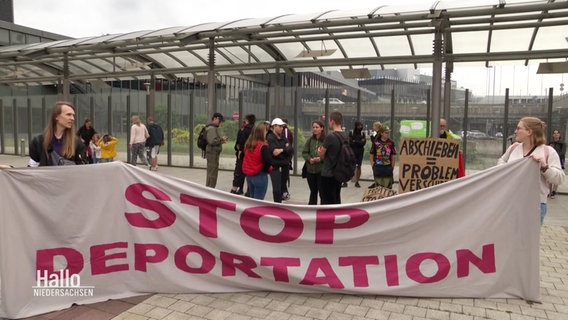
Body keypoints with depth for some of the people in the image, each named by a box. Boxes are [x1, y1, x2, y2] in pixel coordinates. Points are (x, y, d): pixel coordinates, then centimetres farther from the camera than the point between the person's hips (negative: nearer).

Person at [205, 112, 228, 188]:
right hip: (213, 153, -11)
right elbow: (212, 141, -24)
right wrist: (221, 139, -13)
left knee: (210, 173, 18)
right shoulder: (211, 128, -14)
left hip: (214, 153, 11)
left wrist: (221, 141, 10)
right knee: (212, 174, -6)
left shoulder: (214, 128, 18)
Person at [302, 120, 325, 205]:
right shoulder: (310, 140, 7)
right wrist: (309, 159, -11)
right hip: (310, 169, 5)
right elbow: (304, 152, 6)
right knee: (313, 192, 17)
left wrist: (321, 159, -24)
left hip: (322, 170, -5)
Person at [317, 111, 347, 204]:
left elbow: (321, 154, -8)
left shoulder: (330, 137, -18)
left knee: (327, 201, 1)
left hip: (328, 174, -7)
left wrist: (319, 151, 13)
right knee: (336, 199, 17)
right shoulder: (346, 137, 4)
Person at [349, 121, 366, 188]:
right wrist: (359, 142, -11)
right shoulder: (351, 133, 1)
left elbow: (363, 143, -2)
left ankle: (357, 182, 8)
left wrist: (355, 142, -12)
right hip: (352, 152, -2)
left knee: (358, 167, 0)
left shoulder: (362, 134, 7)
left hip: (360, 152, 2)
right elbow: (350, 142, -8)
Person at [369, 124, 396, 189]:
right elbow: (371, 155, 5)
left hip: (388, 168, 1)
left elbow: (393, 156, 6)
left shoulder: (391, 143, 2)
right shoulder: (375, 142, -1)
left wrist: (392, 167, 2)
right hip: (378, 168, 0)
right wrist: (373, 166, -2)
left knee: (388, 188, 3)